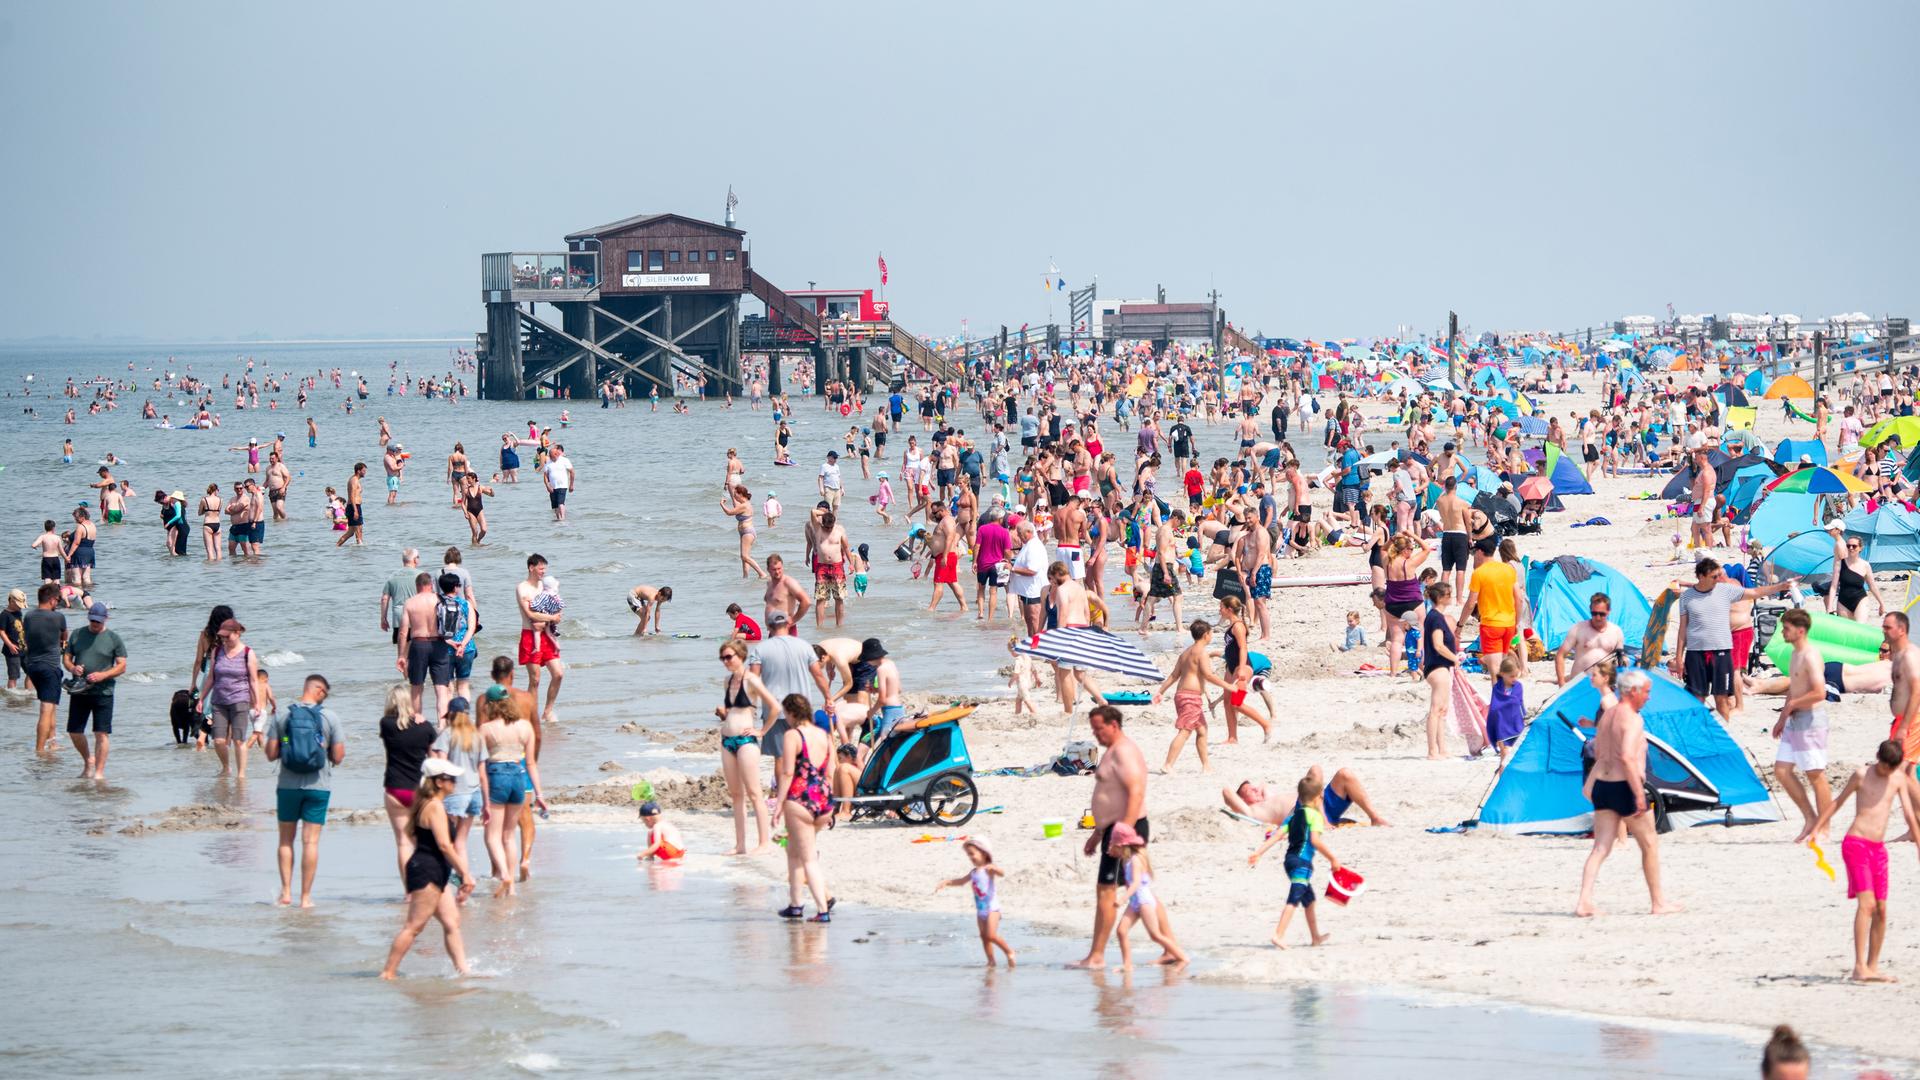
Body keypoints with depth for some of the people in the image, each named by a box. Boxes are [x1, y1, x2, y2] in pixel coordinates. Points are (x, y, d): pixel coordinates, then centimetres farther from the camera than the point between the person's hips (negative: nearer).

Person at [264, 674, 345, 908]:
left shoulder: (281, 717, -3)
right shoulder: (329, 718, -6)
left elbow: (271, 754, -3)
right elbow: (338, 757, -6)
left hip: (288, 785, 1)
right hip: (318, 786, -1)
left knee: (286, 840, 13)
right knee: (310, 842, 3)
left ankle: (286, 893, 8)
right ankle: (306, 896, 4)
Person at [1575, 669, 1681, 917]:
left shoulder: (1607, 715, 14)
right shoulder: (1632, 719, -14)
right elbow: (1627, 757, -25)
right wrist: (1639, 794, -24)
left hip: (1602, 785, 8)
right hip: (1624, 786, -8)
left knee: (1600, 848, 4)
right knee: (1650, 845, 9)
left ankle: (1584, 901, -10)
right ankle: (1659, 902, 16)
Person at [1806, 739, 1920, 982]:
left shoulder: (1899, 779, 8)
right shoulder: (1862, 775, -5)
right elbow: (1838, 802, 3)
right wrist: (1815, 829, 4)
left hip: (1878, 848, 6)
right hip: (1855, 844, -6)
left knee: (1881, 910, 4)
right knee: (1867, 903, -19)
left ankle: (1872, 967, 14)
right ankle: (1859, 967, -25)